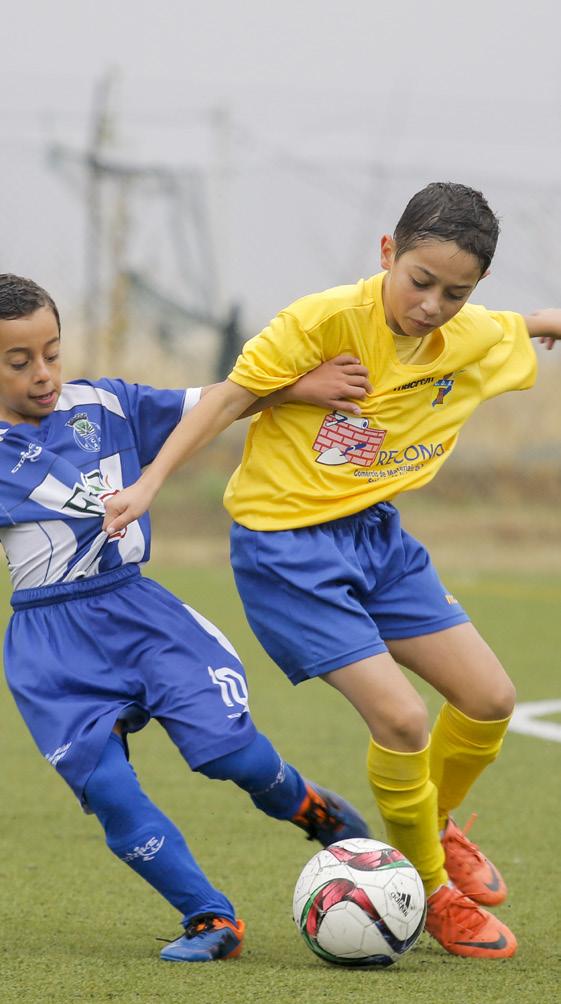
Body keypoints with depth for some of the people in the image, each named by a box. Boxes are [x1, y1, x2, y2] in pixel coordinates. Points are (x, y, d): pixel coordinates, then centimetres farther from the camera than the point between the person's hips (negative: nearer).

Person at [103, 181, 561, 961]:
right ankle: (432, 890, 7)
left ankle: (435, 823, 35)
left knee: (490, 699, 4)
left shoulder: (481, 341, -4)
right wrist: (150, 482, -14)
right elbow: (232, 396, -13)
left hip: (377, 533, 7)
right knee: (400, 716, -16)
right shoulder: (328, 319, -22)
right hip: (285, 545, -7)